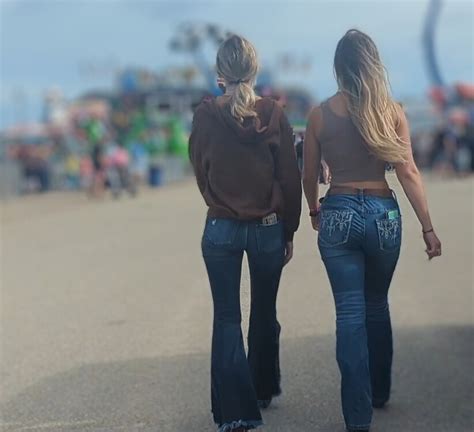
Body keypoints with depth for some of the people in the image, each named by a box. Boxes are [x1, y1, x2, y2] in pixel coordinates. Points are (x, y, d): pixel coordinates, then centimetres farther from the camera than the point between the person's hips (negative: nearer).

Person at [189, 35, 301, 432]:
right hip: (269, 228, 1)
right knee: (264, 314, 18)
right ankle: (264, 391, 34)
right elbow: (291, 178, -4)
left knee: (227, 319, 3)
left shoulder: (206, 115, -8)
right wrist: (289, 231, 7)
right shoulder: (274, 115, -8)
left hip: (221, 229, -1)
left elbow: (200, 171, 5)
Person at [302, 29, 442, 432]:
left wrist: (315, 210, 25)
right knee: (377, 306, 21)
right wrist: (428, 227, -1)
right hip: (383, 214, 1)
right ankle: (379, 392, 35)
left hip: (339, 215, -1)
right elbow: (408, 172, -6)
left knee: (351, 313, 1)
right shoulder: (391, 110, -3)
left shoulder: (321, 115, -2)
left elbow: (309, 176, 6)